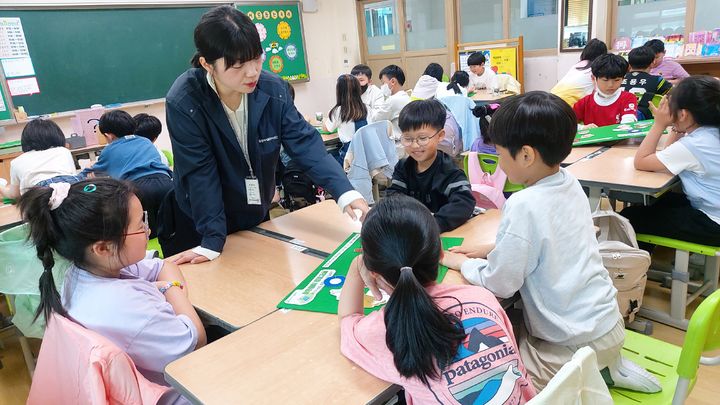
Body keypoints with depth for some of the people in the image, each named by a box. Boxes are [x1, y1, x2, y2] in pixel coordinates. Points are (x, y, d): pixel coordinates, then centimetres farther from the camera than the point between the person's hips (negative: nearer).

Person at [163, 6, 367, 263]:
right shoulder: (183, 103, -25)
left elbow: (304, 143, -18)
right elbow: (200, 173, -25)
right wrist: (212, 241, -26)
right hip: (199, 225, -3)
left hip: (257, 218, 4)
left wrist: (346, 192, -31)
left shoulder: (273, 89, -15)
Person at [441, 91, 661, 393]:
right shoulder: (569, 183, -3)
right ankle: (607, 369, 20)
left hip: (577, 344, -8)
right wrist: (494, 249, 7)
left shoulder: (523, 206, -28)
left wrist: (461, 263, -4)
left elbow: (499, 285, -20)